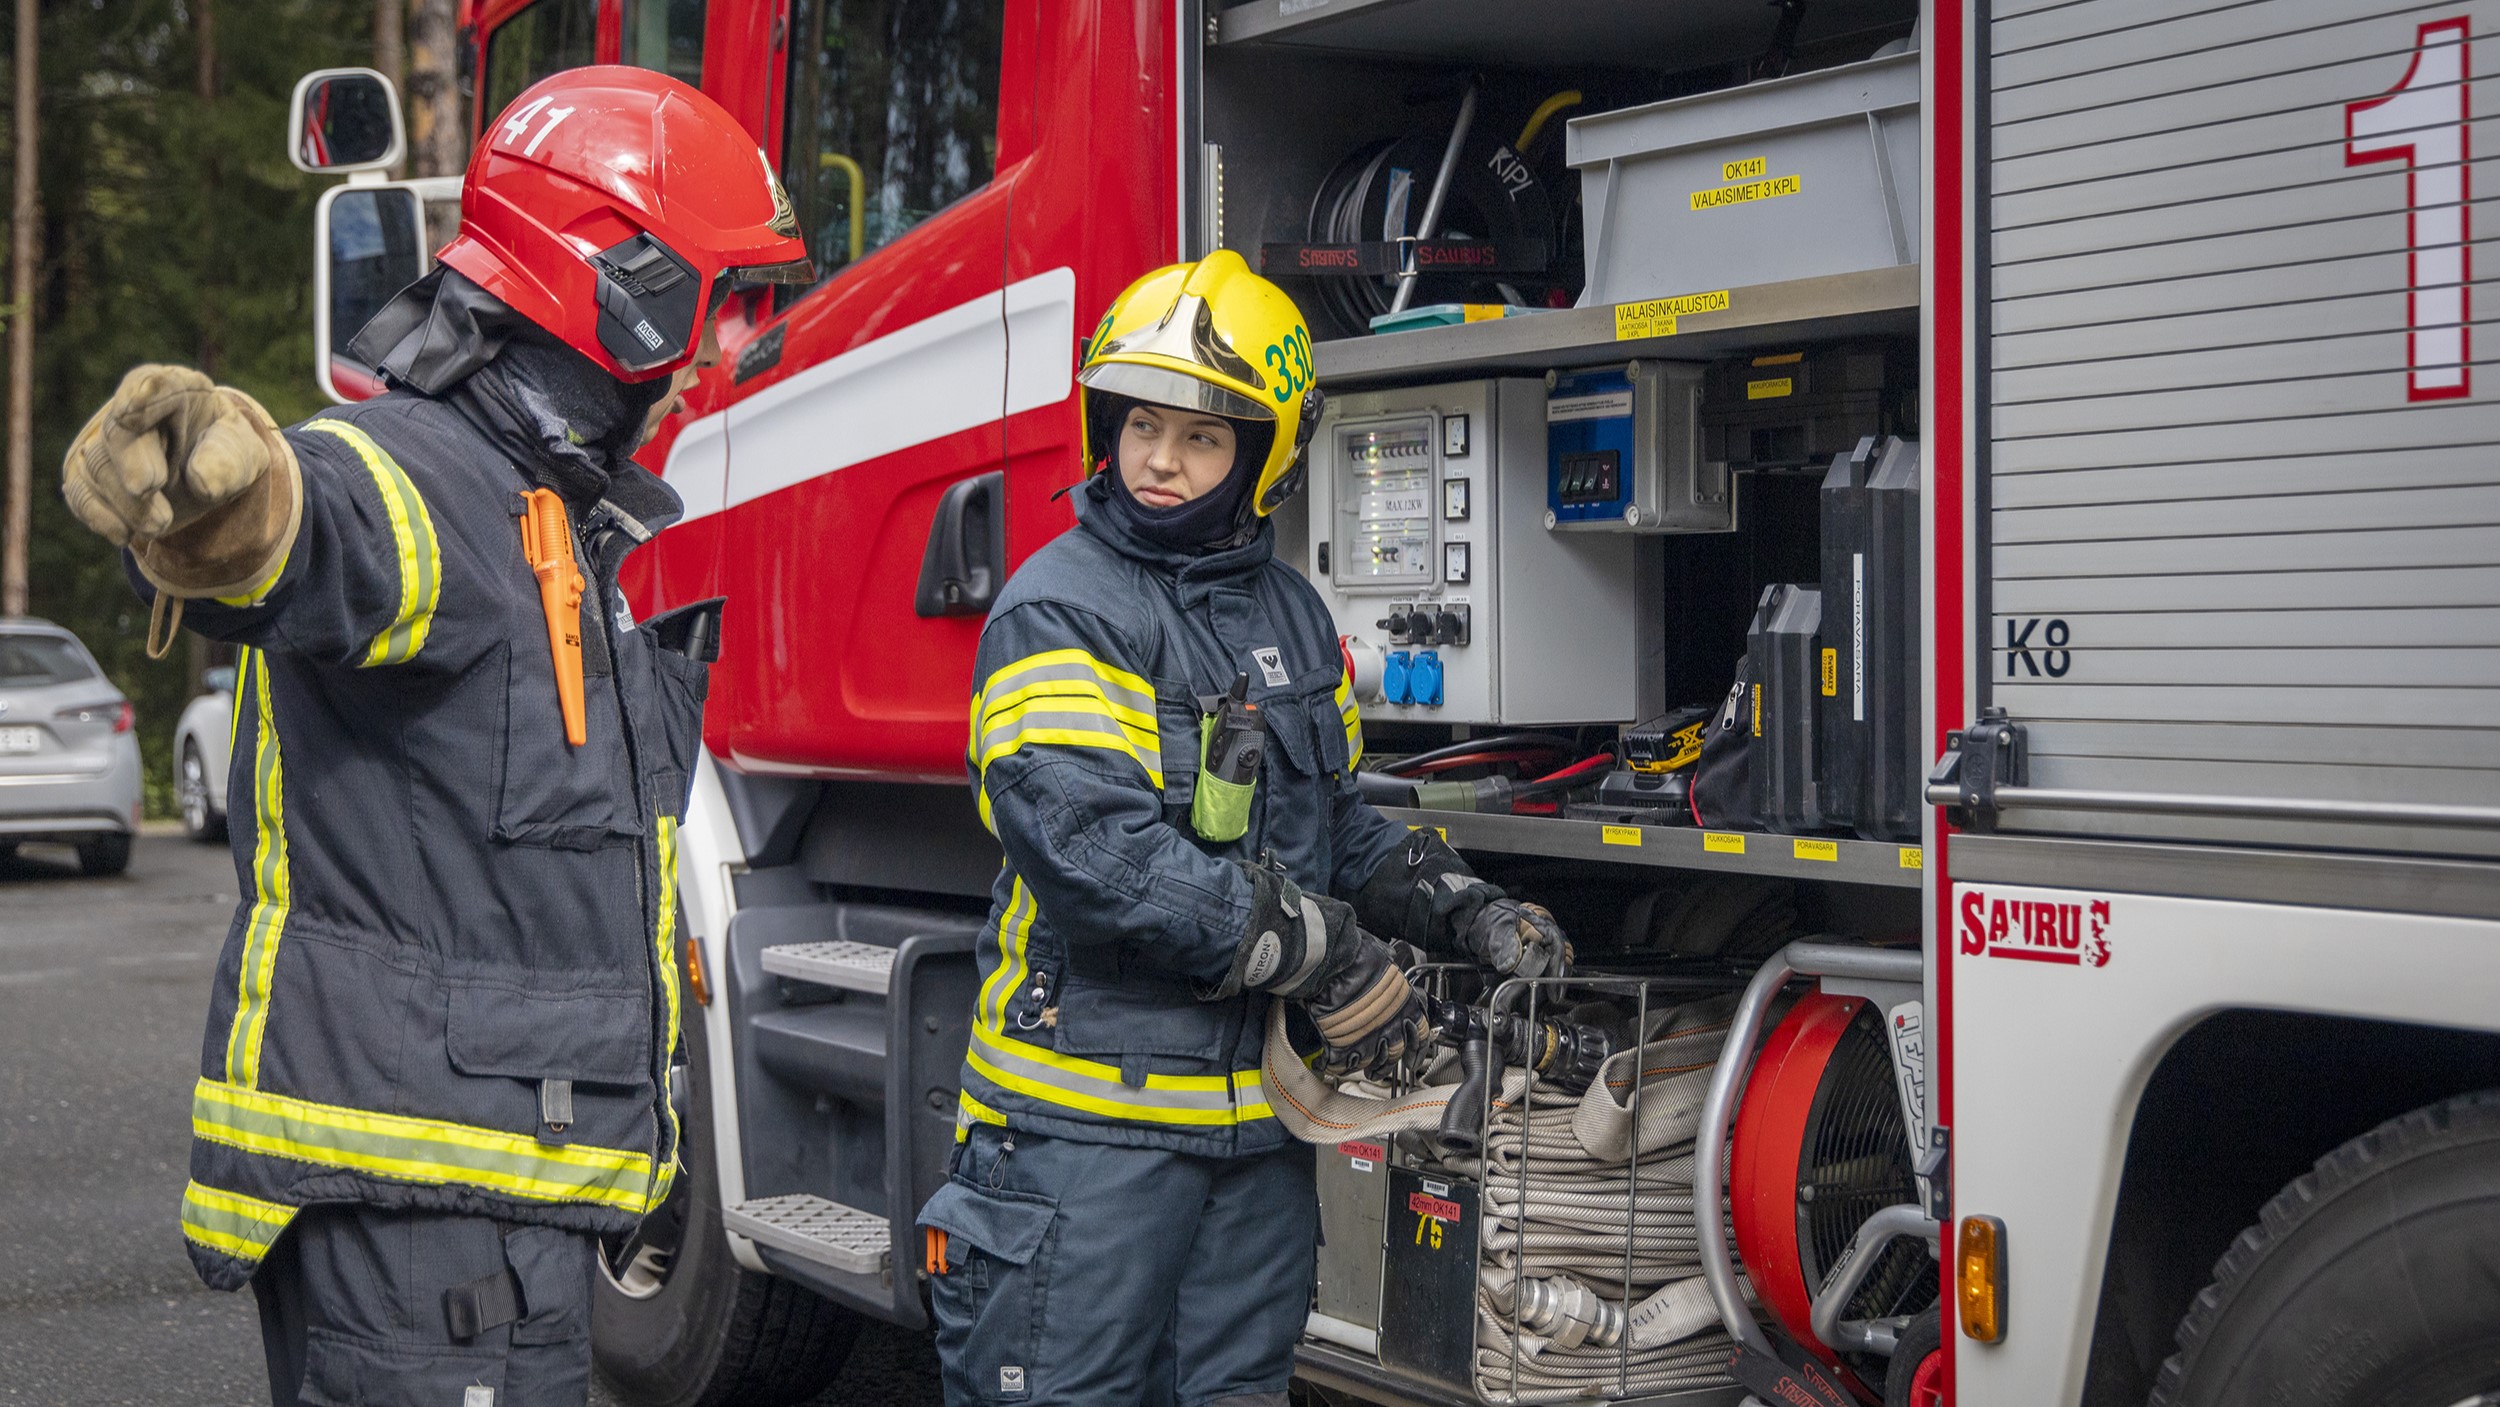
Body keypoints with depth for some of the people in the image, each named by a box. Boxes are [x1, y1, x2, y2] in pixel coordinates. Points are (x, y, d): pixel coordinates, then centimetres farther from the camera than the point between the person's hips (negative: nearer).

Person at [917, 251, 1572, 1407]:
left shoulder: (1292, 614, 13)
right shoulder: (1058, 608, -11)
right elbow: (1093, 847, -22)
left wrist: (1469, 914, 6)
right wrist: (1322, 956, -18)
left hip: (1256, 1114, 7)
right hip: (1093, 1107, -7)